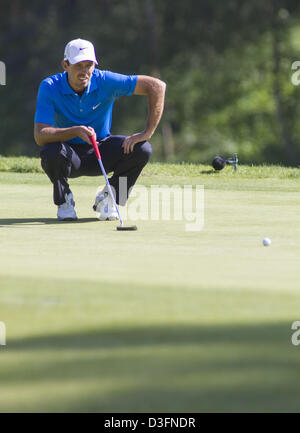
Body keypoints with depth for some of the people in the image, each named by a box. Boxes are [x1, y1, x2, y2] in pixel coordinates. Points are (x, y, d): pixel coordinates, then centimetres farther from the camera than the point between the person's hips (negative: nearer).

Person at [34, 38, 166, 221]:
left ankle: (107, 198, 1)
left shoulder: (105, 81, -17)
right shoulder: (50, 87, -19)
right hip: (71, 156, -2)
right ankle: (64, 199, -3)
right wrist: (76, 131, -42)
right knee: (51, 151, -37)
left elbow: (157, 86, -18)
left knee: (142, 149, -24)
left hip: (100, 153, 2)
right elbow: (40, 136, -27)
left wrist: (147, 133, -24)